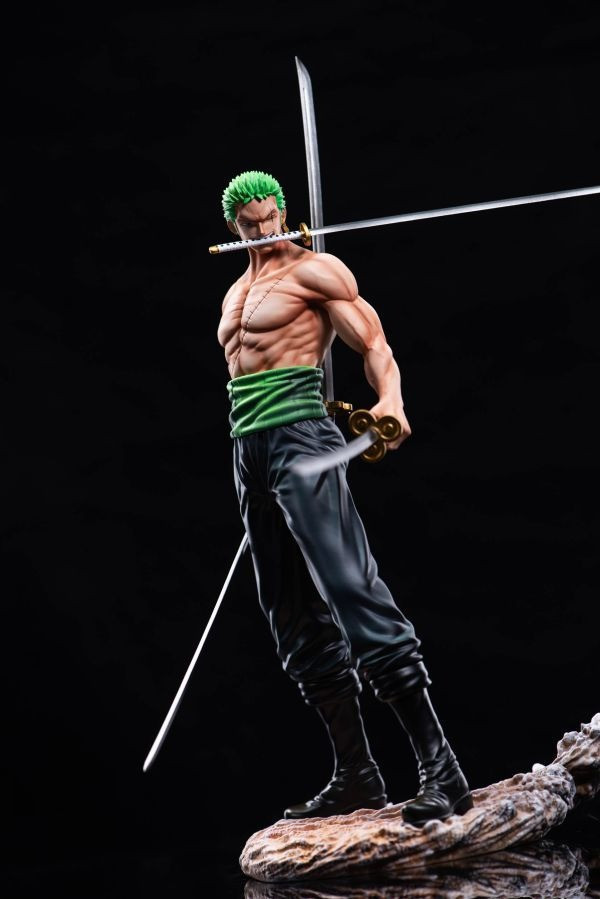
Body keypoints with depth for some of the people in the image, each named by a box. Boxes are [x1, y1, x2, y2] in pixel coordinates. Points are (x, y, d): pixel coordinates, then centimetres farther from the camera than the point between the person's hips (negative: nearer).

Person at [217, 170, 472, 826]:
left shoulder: (313, 271, 1)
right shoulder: (237, 292, 23)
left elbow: (373, 344, -7)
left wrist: (390, 401, -28)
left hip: (299, 439, -8)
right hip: (248, 452, 8)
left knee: (353, 592, -20)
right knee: (298, 625, 5)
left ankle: (439, 767, -23)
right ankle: (355, 776, 9)